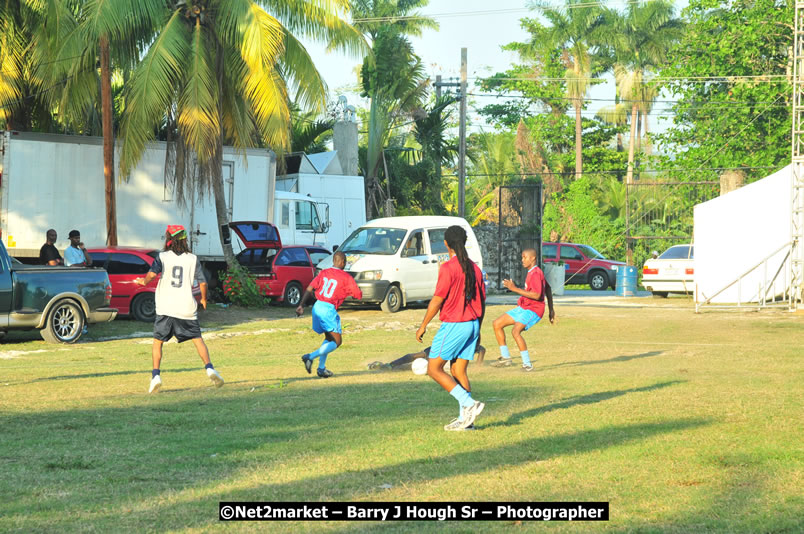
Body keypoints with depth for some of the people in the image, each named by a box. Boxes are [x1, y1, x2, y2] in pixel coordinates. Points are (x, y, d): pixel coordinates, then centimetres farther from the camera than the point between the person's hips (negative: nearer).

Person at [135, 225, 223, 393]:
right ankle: (209, 368, -12)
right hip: (187, 308, 1)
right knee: (198, 340, 8)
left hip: (165, 308, -1)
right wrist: (204, 299, 18)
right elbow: (202, 283, 1)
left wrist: (144, 281, 5)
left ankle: (155, 375, -3)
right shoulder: (192, 259, 5)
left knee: (157, 342, 10)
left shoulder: (162, 257, 0)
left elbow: (153, 273, -16)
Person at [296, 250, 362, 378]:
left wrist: (301, 305, 4)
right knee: (337, 341, 0)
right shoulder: (346, 278, -5)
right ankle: (311, 357, -17)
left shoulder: (323, 273, 10)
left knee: (329, 338, 23)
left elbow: (309, 289, 4)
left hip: (317, 306, 7)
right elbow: (359, 295, 0)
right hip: (329, 310, -7)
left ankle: (321, 368, 19)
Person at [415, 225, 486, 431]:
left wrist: (423, 326, -6)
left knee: (434, 369, 0)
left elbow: (437, 300, -14)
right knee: (459, 371, 12)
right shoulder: (473, 268, 9)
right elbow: (481, 301, 14)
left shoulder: (448, 267, -13)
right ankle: (465, 419, 6)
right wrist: (477, 330, 23)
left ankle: (469, 403, -12)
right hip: (472, 325, 8)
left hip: (453, 325, -8)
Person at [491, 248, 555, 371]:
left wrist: (515, 289, -27)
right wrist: (551, 309, 30)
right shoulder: (531, 272, 15)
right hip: (523, 308, 11)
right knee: (497, 323, 8)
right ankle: (505, 358, 12)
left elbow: (537, 295, -29)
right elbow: (548, 289, 26)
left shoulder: (535, 274, -17)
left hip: (533, 310, -11)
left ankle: (527, 364, -25)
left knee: (515, 331, -30)